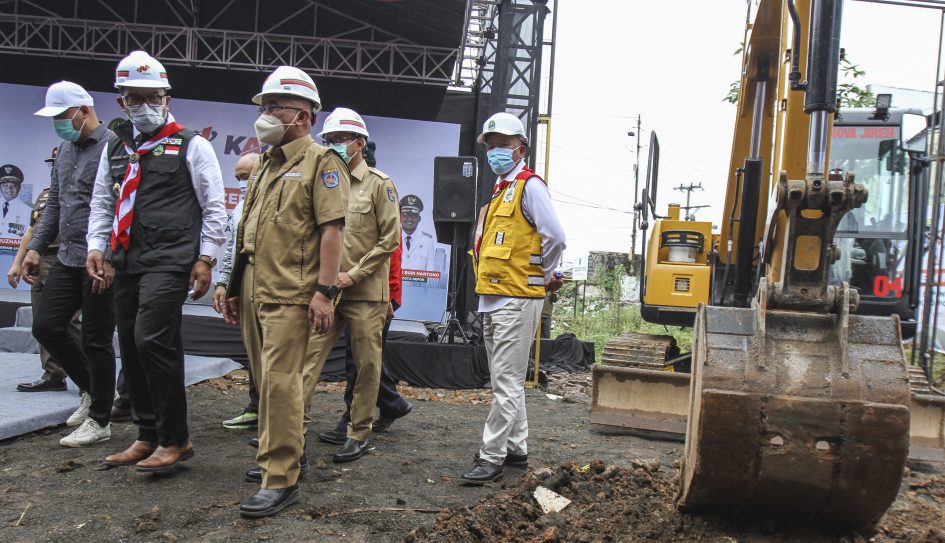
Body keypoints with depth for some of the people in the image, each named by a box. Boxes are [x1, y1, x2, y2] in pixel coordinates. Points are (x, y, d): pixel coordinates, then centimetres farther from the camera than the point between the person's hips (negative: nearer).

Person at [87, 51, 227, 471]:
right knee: (132, 347, 8)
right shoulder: (116, 149, 18)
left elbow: (214, 208, -1)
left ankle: (175, 439, -4)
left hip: (170, 259, -7)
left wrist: (205, 259, -8)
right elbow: (101, 204, 21)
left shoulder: (191, 146, 1)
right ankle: (148, 436, 21)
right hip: (127, 261, 7)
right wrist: (96, 247, 8)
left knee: (152, 340, -17)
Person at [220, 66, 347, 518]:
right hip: (253, 292, 9)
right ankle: (288, 449, 32)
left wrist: (324, 290, -21)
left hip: (290, 294, -8)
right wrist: (234, 287, 21)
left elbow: (331, 229, -14)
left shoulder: (321, 162, -5)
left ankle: (280, 479, -4)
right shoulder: (265, 165, 20)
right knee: (267, 379, 15)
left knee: (279, 380, -10)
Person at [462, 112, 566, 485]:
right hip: (493, 299, 10)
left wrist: (545, 277, -5)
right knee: (506, 379, 15)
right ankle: (516, 449, 25)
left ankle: (492, 456, -1)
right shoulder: (499, 190, 19)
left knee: (506, 381, -6)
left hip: (517, 299, -10)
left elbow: (555, 237, -17)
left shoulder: (529, 186, -9)